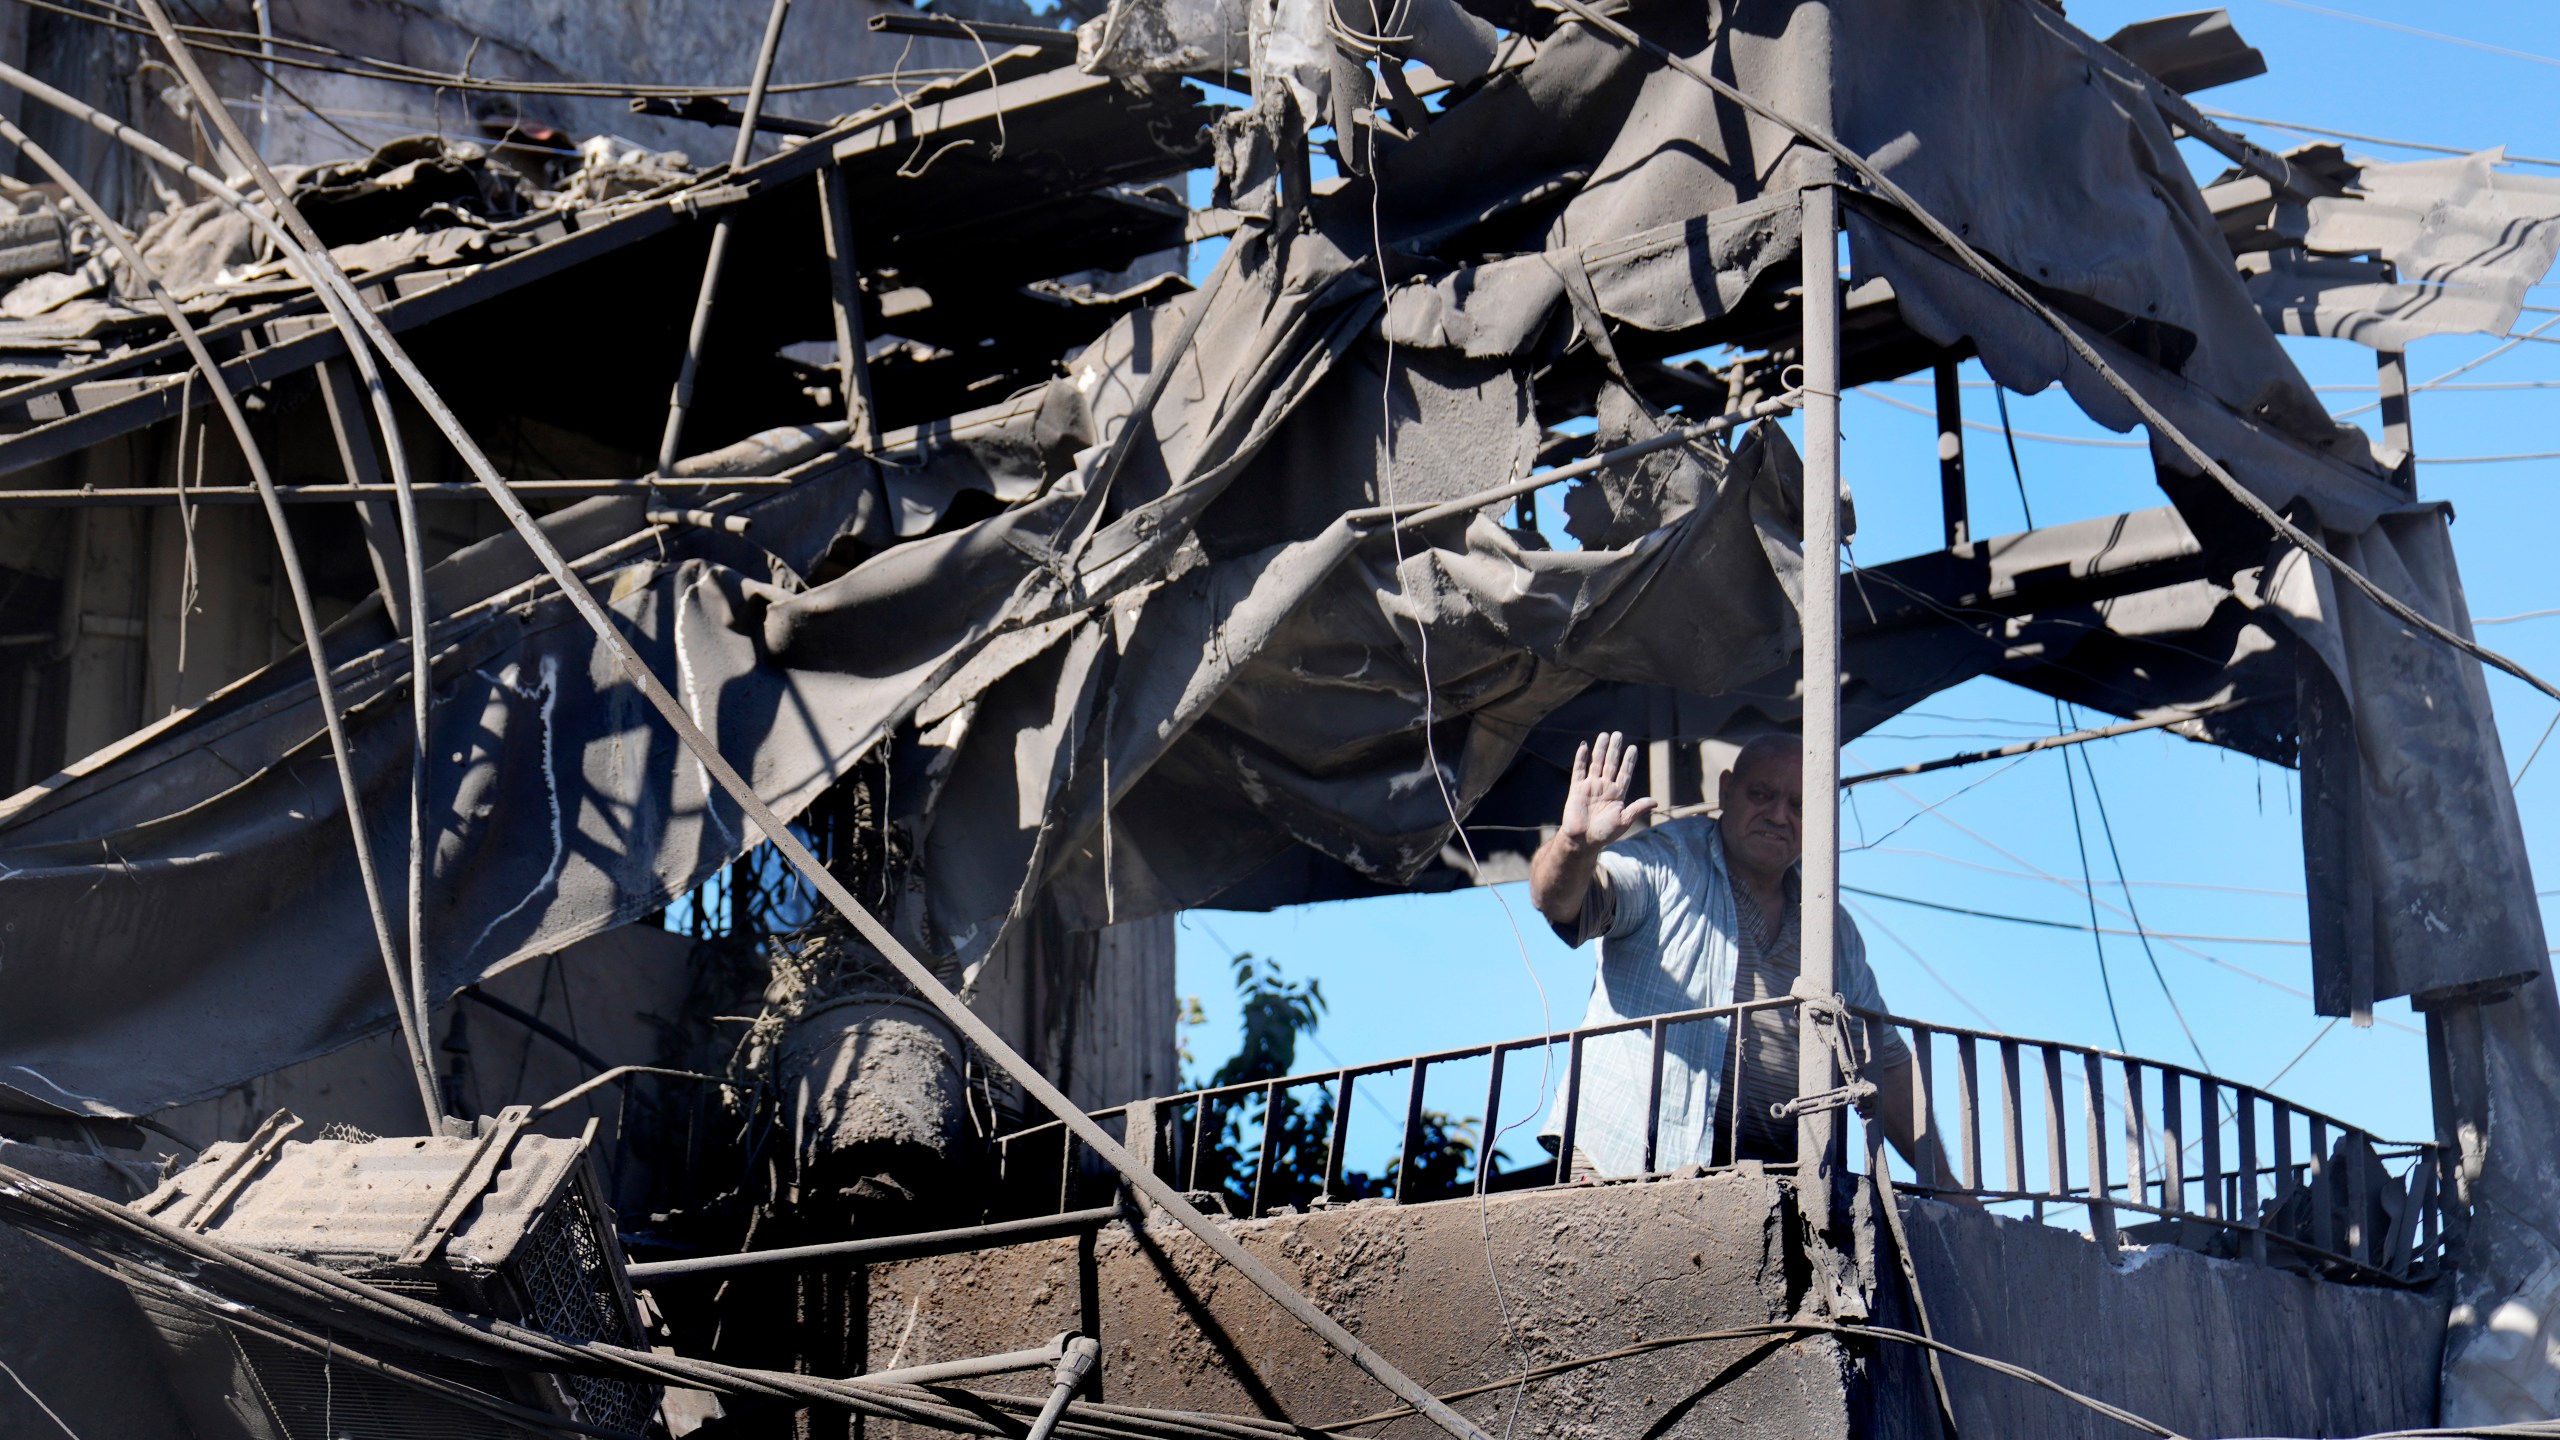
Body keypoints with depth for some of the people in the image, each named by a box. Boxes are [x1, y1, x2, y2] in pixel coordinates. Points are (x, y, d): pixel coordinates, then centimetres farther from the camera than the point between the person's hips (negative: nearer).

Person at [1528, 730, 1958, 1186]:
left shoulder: (1833, 931, 18)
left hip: (1770, 1182, 4)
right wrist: (1575, 844, -38)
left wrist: (1941, 1184, 12)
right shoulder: (1664, 863, 2)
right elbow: (1561, 901, -15)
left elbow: (1883, 1065, 21)